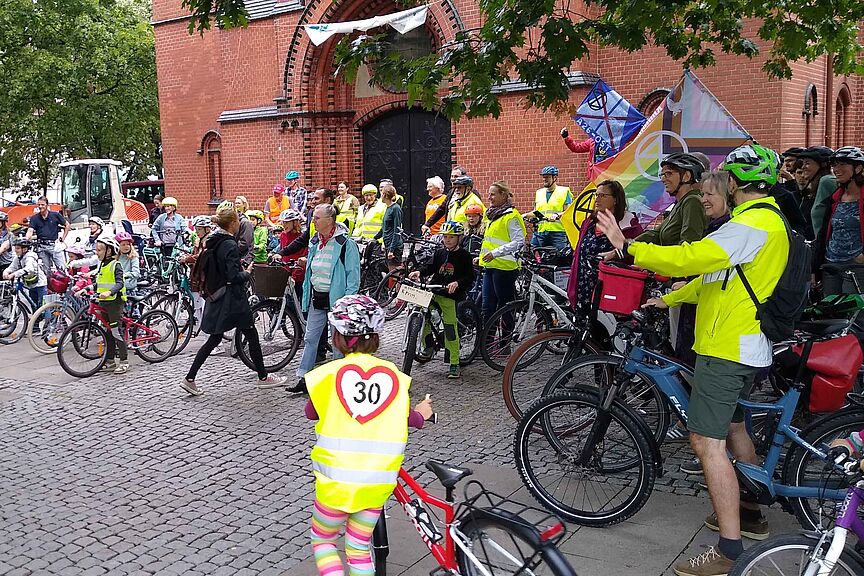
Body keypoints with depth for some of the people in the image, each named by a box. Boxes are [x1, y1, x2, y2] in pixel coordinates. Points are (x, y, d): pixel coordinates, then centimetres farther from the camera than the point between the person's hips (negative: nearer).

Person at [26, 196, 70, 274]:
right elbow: (30, 231, -6)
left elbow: (67, 226, 11)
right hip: (41, 247, 2)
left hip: (54, 245, -1)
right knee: (46, 270, 6)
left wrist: (62, 238, 6)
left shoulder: (55, 215, 3)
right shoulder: (34, 218, 6)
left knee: (62, 268, -8)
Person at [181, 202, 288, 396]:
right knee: (252, 336, 6)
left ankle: (189, 379, 13)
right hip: (232, 299, -8)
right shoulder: (229, 245, -19)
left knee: (214, 339, 14)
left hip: (217, 298, 8)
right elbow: (234, 276, -23)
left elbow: (206, 267, 16)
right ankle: (263, 377, 16)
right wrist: (247, 273, -4)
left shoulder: (212, 242, 7)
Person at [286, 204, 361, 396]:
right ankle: (303, 380, 12)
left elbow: (353, 275, -12)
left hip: (336, 299, -7)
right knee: (310, 339, 6)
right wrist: (307, 296, 14)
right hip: (317, 298, 7)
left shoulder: (345, 244, -12)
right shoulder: (314, 242, 10)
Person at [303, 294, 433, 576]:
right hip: (377, 483, 2)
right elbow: (404, 418, 1)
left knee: (322, 540, 21)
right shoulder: (393, 374, -3)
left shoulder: (329, 373, -7)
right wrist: (420, 414, 23)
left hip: (335, 481, -2)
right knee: (359, 549, 21)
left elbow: (311, 412, 9)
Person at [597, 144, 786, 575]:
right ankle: (749, 513, 38)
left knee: (706, 441, -10)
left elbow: (692, 257, -31)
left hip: (726, 349, -11)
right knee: (731, 427, 23)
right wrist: (668, 300, 20)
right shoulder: (768, 219, 18)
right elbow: (715, 275, 21)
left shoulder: (751, 224, -17)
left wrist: (628, 247, -25)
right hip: (746, 347, 11)